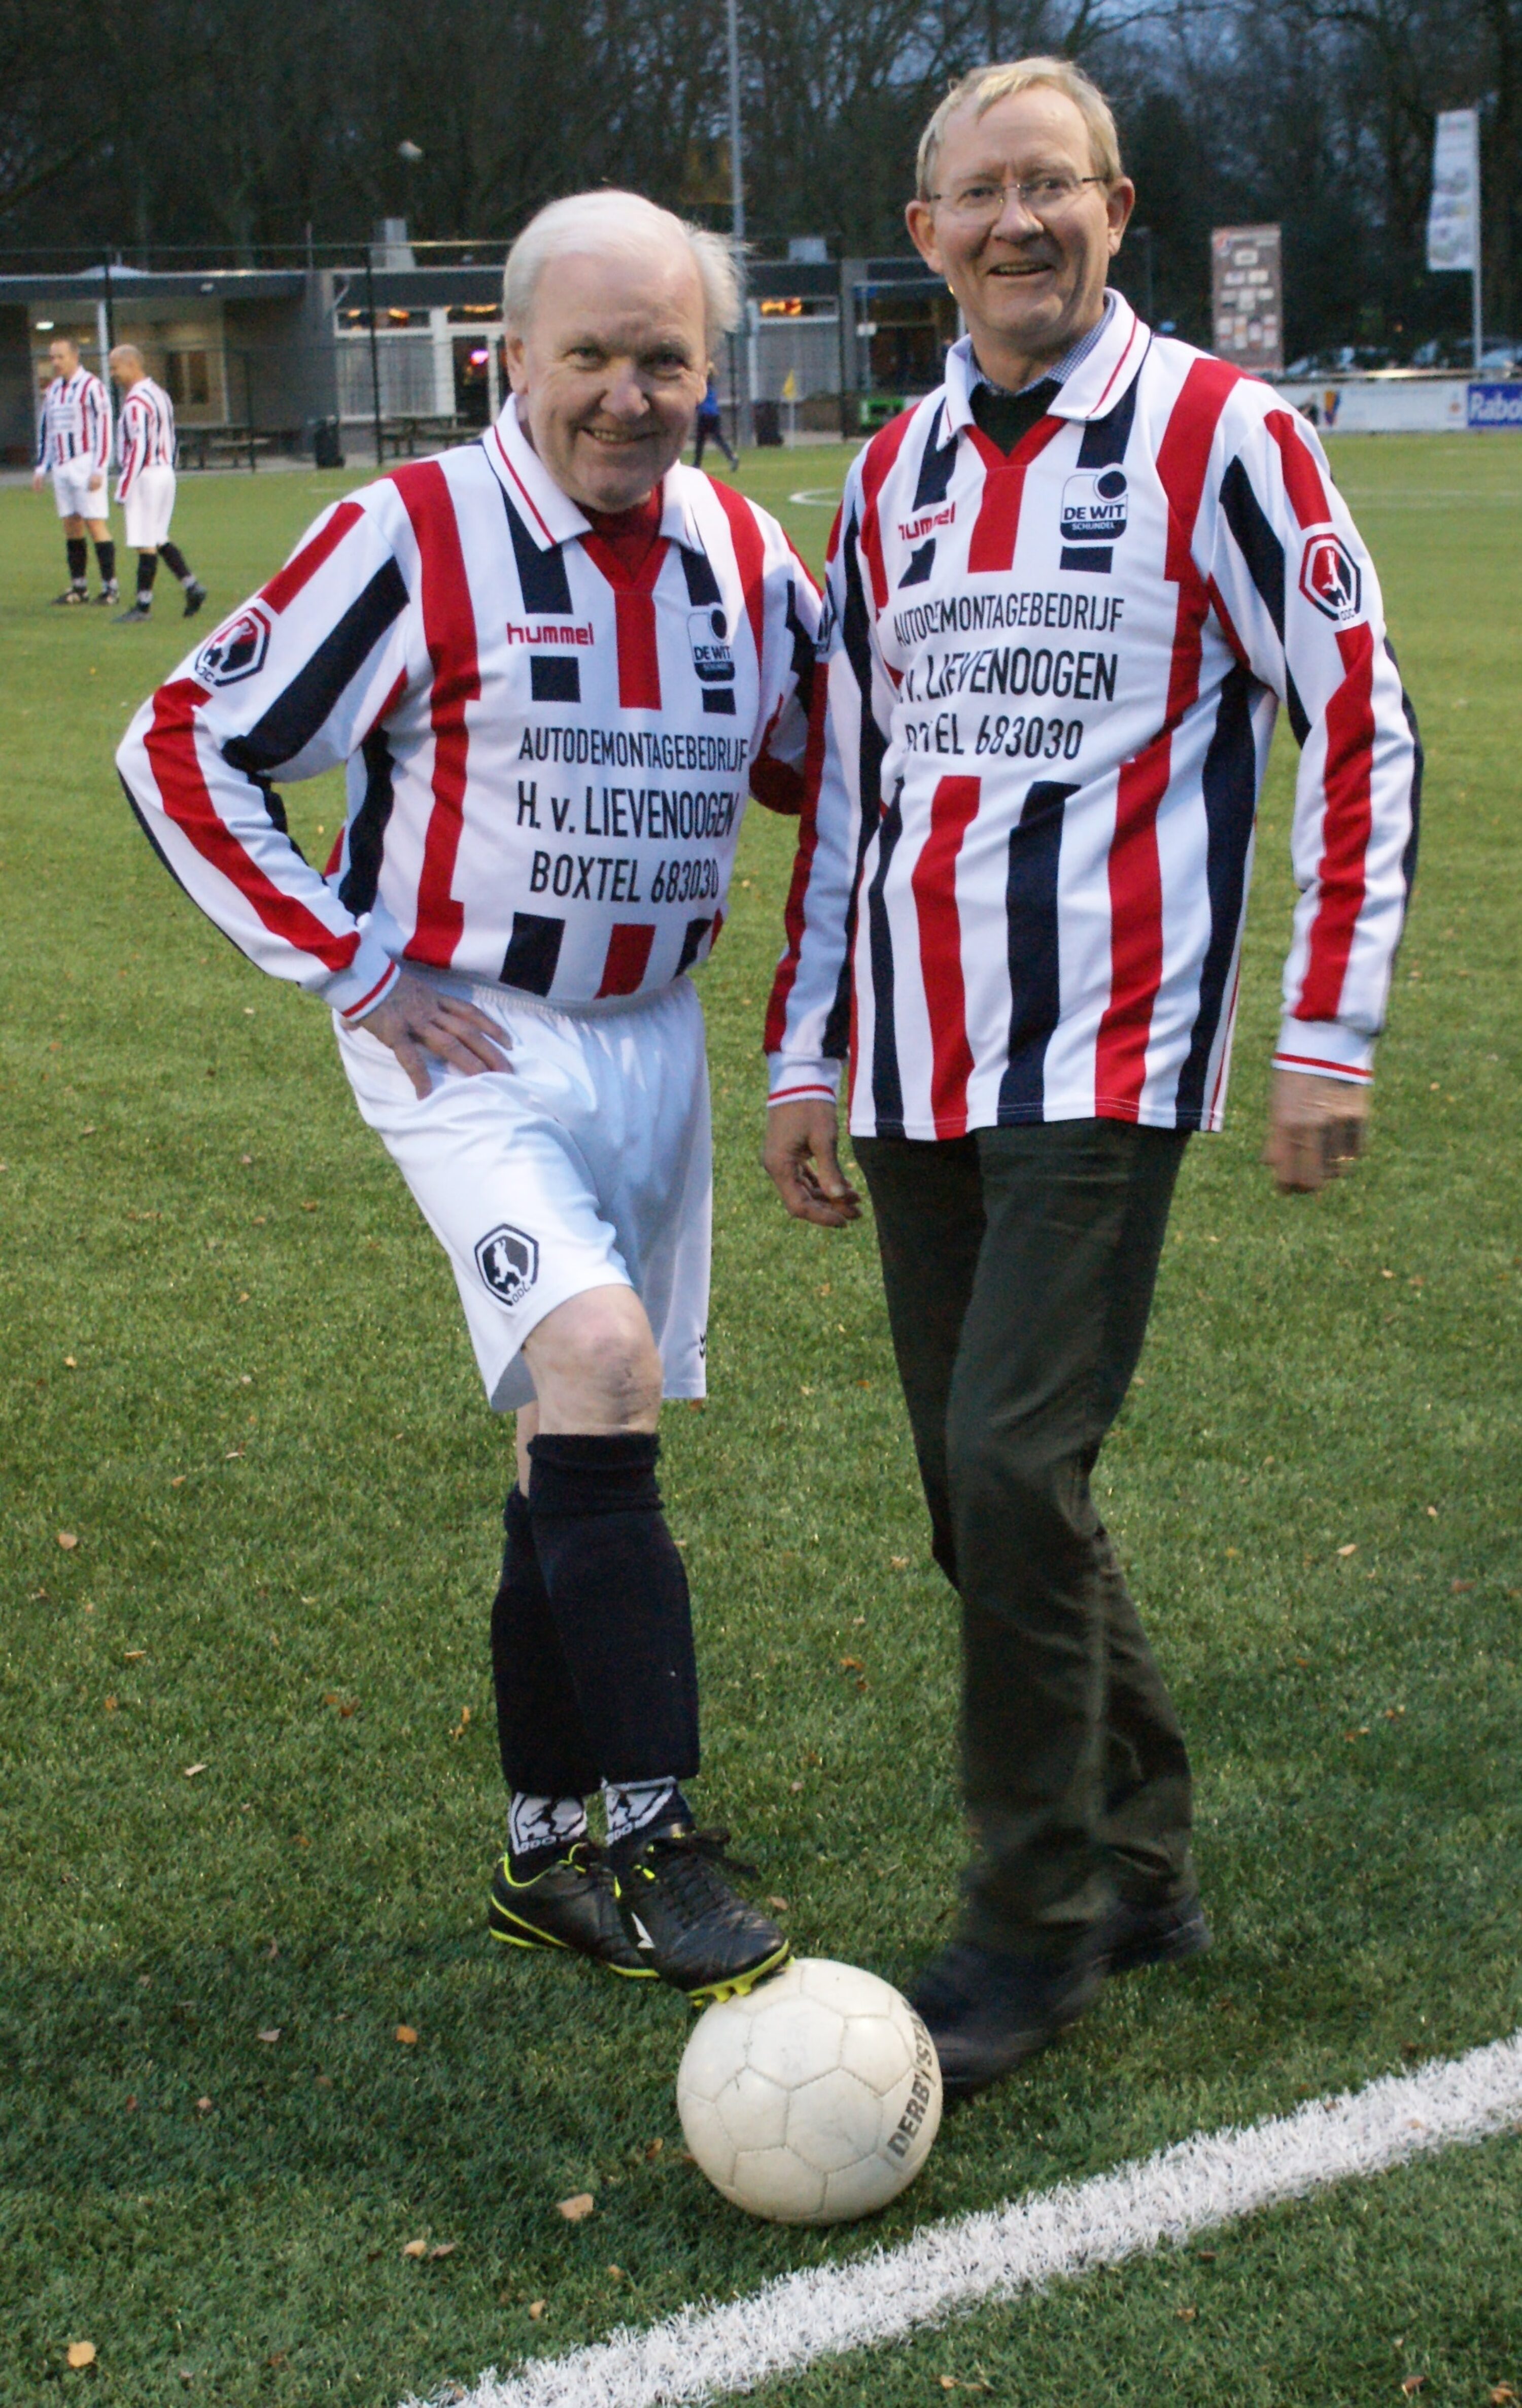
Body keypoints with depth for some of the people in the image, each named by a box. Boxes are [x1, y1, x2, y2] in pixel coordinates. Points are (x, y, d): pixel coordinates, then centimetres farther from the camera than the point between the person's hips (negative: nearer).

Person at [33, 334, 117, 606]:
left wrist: (98, 469, -15)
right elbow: (45, 430, 23)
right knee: (71, 525, 7)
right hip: (61, 466, 7)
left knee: (96, 523, -9)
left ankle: (110, 587, -8)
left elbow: (104, 428, -11)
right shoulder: (52, 390, 16)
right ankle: (79, 586, 12)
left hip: (85, 464, -7)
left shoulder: (91, 387, -7)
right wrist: (41, 467, 17)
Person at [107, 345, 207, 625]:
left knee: (145, 544, -4)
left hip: (146, 477, -10)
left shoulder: (136, 402, -17)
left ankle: (143, 605, 0)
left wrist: (123, 489, -17)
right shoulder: (159, 394, 14)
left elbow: (138, 448, -21)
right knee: (159, 540, 16)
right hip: (166, 473, 10)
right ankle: (192, 586, 10)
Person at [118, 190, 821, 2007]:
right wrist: (351, 966, -10)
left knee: (582, 1443, 10)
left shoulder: (743, 557, 5)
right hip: (464, 1041, -6)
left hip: (651, 1036, 6)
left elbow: (826, 764, 21)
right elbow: (181, 751, -8)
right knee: (597, 1365, -24)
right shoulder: (412, 541, -12)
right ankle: (651, 1842, -17)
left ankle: (544, 1857, 22)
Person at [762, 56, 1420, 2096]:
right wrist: (803, 1054, 14)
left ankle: (1042, 1924, 1)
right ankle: (1144, 1864, 24)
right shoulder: (894, 474, 13)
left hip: (1105, 1059, -6)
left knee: (1012, 1469, -14)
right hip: (917, 1076, 6)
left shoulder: (1217, 435, -3)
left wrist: (1330, 1031, -8)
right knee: (984, 1500, 8)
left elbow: (1363, 728, -3)